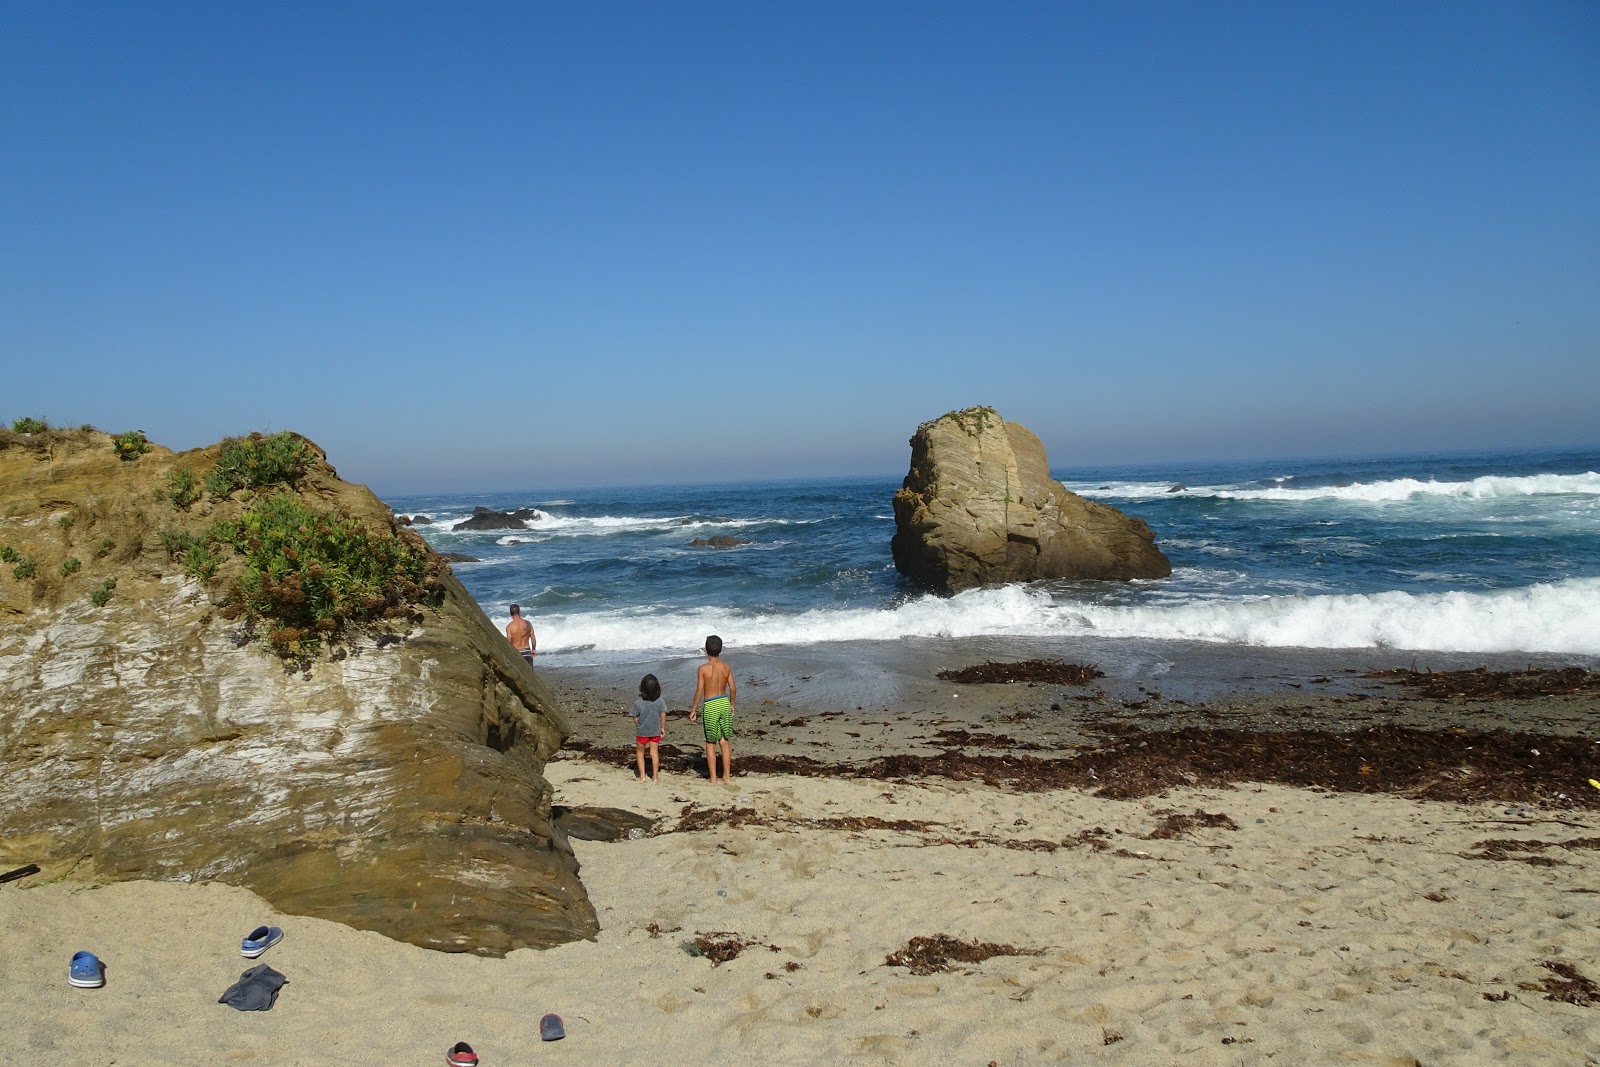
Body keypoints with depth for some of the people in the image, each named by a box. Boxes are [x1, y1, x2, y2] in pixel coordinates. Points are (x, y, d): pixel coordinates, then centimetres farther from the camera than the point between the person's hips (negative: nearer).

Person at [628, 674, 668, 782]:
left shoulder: (638, 703, -19)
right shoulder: (660, 701, -13)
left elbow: (635, 718, -10)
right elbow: (663, 715, -6)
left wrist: (638, 727, 8)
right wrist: (663, 728, 8)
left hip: (642, 732, -2)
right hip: (656, 731, 2)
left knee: (640, 753, 17)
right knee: (654, 753, 14)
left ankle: (642, 776, 16)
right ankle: (655, 776, 18)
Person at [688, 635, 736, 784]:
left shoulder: (703, 668, -13)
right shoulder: (726, 667, -1)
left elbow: (699, 690, -13)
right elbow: (733, 688, 2)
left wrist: (693, 710, -3)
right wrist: (732, 705, 17)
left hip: (710, 706, -4)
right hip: (724, 703, 4)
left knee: (710, 743, 8)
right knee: (725, 742, 13)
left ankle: (713, 778, 10)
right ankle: (727, 776, 16)